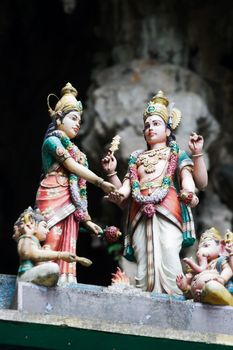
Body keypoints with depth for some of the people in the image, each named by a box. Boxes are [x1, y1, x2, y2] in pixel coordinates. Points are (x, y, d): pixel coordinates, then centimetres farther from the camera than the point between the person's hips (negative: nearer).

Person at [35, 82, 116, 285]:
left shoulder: (73, 151, 26)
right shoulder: (52, 141, 2)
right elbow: (71, 166, -11)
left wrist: (86, 218, 17)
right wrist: (100, 183, -17)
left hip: (70, 204, 8)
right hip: (53, 199, -8)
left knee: (67, 250, -1)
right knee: (52, 242, -18)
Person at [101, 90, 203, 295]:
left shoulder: (175, 154, 20)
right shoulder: (137, 158, 30)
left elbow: (202, 182, 4)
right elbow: (124, 192, 20)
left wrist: (197, 154, -12)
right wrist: (111, 173, 5)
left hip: (167, 212, -3)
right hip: (140, 215, 3)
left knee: (168, 261, -20)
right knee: (144, 266, -8)